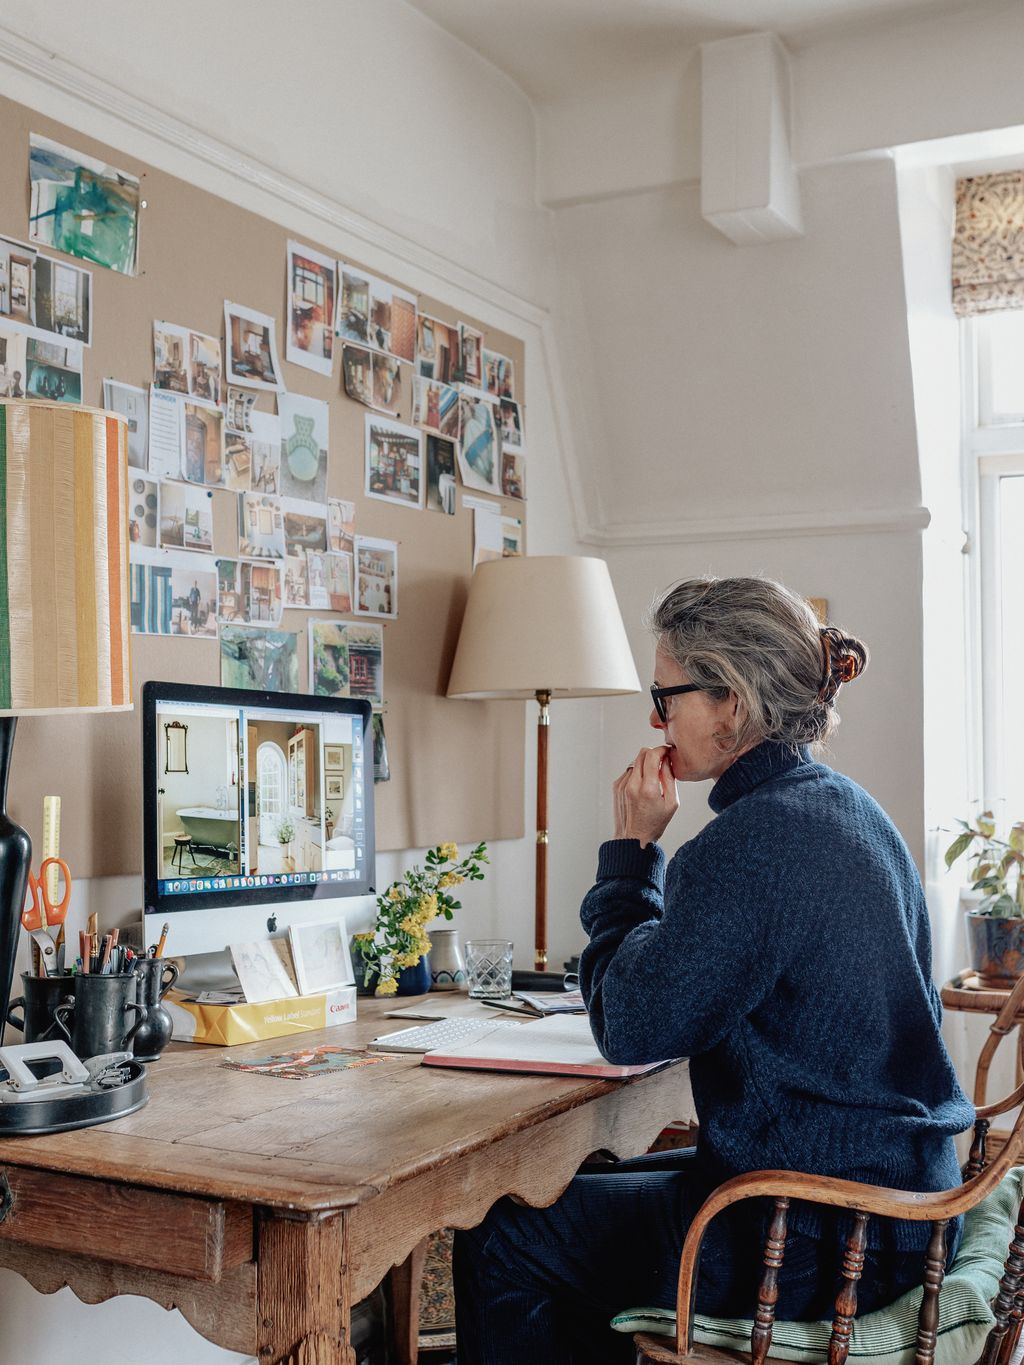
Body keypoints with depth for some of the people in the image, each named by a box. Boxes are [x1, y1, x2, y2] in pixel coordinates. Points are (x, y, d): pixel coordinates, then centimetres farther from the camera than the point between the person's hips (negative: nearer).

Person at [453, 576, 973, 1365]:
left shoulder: (754, 840, -24)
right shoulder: (849, 809, 7)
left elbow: (632, 1030, -16)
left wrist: (633, 849, -10)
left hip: (821, 1242, -10)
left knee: (498, 1247, 3)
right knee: (591, 1191, 26)